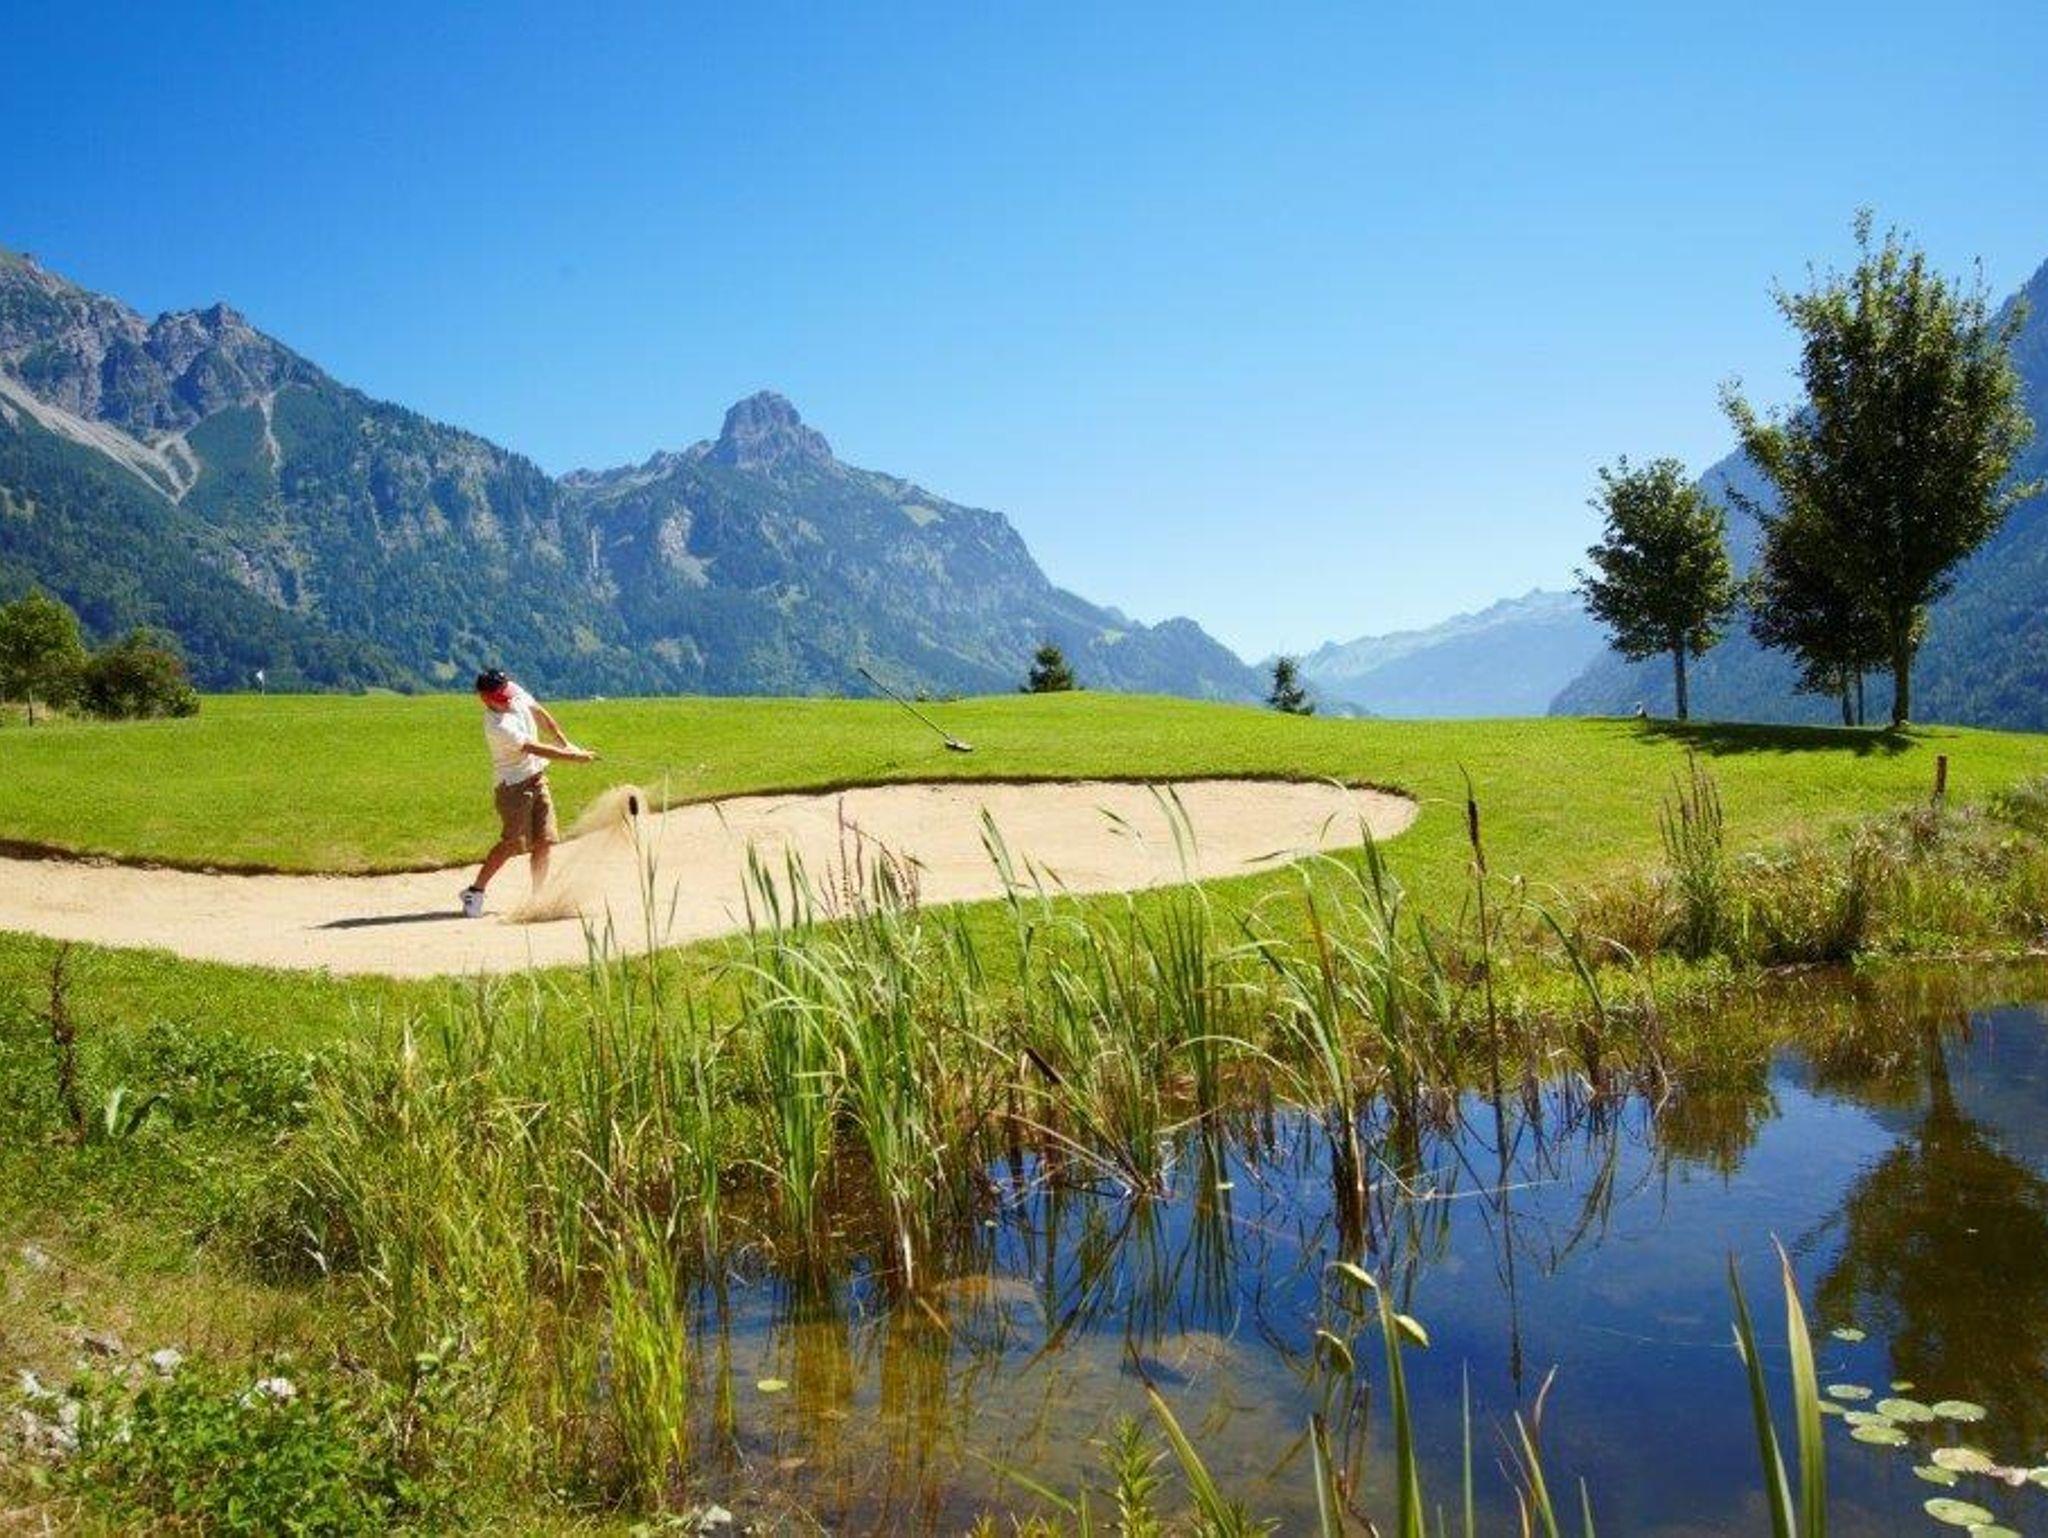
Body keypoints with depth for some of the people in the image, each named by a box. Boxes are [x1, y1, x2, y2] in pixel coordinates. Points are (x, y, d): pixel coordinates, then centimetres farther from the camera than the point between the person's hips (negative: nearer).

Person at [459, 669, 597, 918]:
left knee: (544, 841, 5)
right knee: (512, 843, -8)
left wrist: (565, 743, 6)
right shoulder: (497, 727, -27)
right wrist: (573, 757, -23)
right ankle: (475, 891, 4)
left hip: (537, 776, 8)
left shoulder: (515, 692, -4)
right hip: (514, 784, -8)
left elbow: (539, 713, 10)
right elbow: (536, 749, -26)